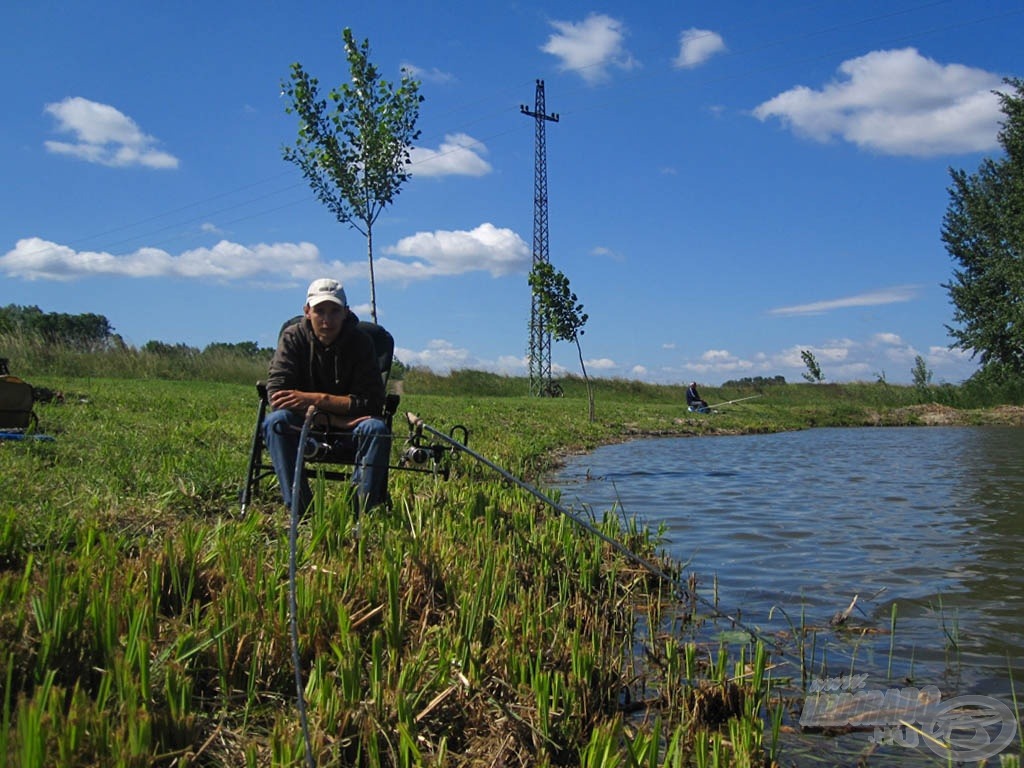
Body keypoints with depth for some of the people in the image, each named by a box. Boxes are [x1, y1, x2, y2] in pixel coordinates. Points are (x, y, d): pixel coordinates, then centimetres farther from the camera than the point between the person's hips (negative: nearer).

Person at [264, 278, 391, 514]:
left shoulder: (361, 342, -10)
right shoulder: (293, 338, -9)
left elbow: (372, 402, -19)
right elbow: (276, 394, -19)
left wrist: (317, 399, -26)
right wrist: (333, 418, -26)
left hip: (348, 431, 0)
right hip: (303, 425, 1)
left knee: (376, 428, -31)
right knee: (275, 421, -30)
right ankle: (299, 510, -30)